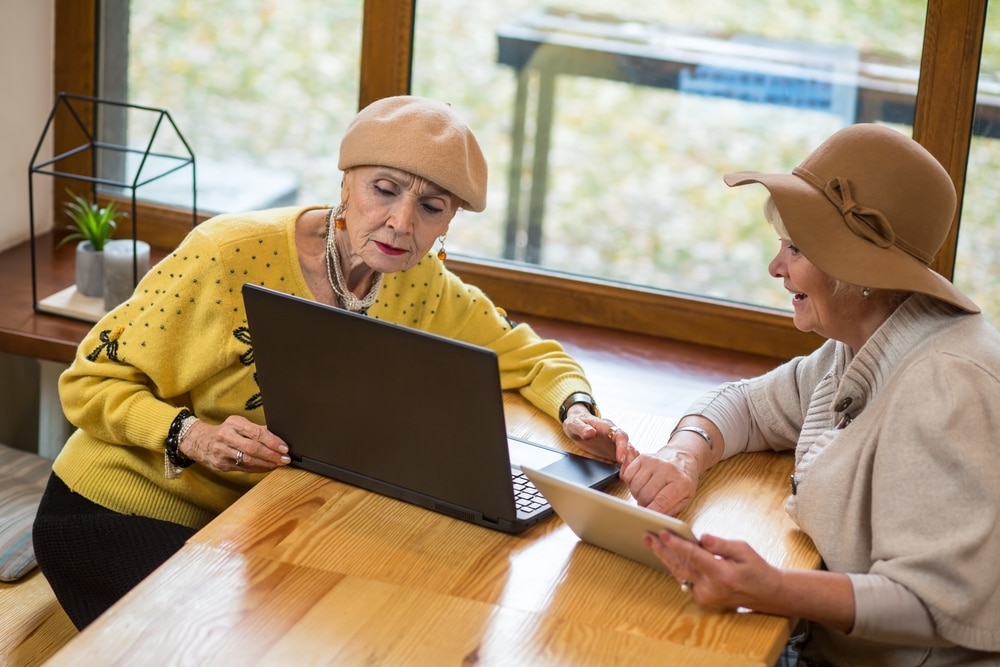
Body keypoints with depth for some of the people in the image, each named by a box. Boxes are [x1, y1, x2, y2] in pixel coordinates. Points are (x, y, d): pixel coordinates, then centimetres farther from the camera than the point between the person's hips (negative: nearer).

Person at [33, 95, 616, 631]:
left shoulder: (416, 284, -6)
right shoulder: (231, 255, -23)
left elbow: (528, 355, 6)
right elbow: (90, 381, -16)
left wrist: (575, 407, -16)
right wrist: (191, 436, -33)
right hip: (117, 518, -5)